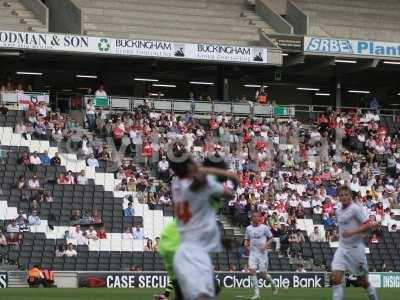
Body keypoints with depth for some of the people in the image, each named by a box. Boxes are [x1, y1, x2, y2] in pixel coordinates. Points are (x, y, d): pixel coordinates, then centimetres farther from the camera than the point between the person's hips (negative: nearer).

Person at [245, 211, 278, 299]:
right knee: (252, 271, -13)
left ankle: (273, 284, 30)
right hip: (253, 253, 3)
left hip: (262, 253, -3)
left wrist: (265, 245, -14)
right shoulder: (248, 228, 7)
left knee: (263, 274, -2)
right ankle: (257, 293, -8)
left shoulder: (264, 227, -3)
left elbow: (270, 238, 3)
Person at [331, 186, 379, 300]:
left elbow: (368, 225, -17)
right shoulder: (338, 211, 11)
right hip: (342, 248, 6)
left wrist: (353, 231, -27)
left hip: (356, 248, -6)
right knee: (335, 278, -12)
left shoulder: (356, 208, -11)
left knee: (363, 281, 7)